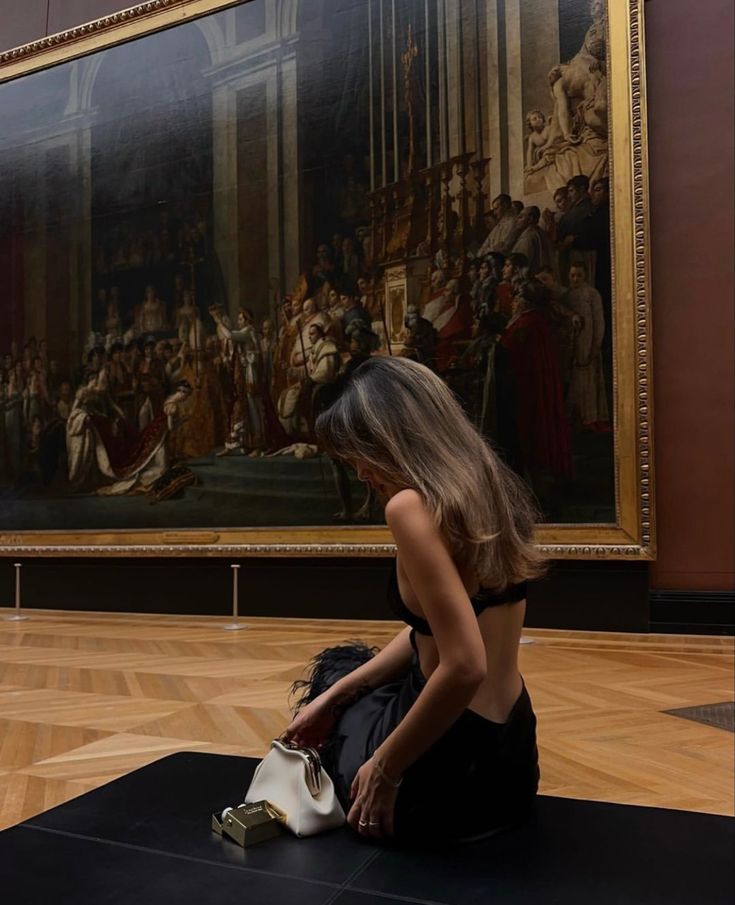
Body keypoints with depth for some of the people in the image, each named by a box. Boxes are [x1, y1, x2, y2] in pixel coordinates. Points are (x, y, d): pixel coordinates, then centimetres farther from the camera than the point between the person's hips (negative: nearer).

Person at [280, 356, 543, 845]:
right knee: (342, 681, 32)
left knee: (335, 664, 26)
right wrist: (335, 694, 13)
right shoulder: (487, 489, 3)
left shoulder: (411, 505, -23)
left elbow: (465, 667, -29)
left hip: (450, 775, -7)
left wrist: (384, 772, -15)